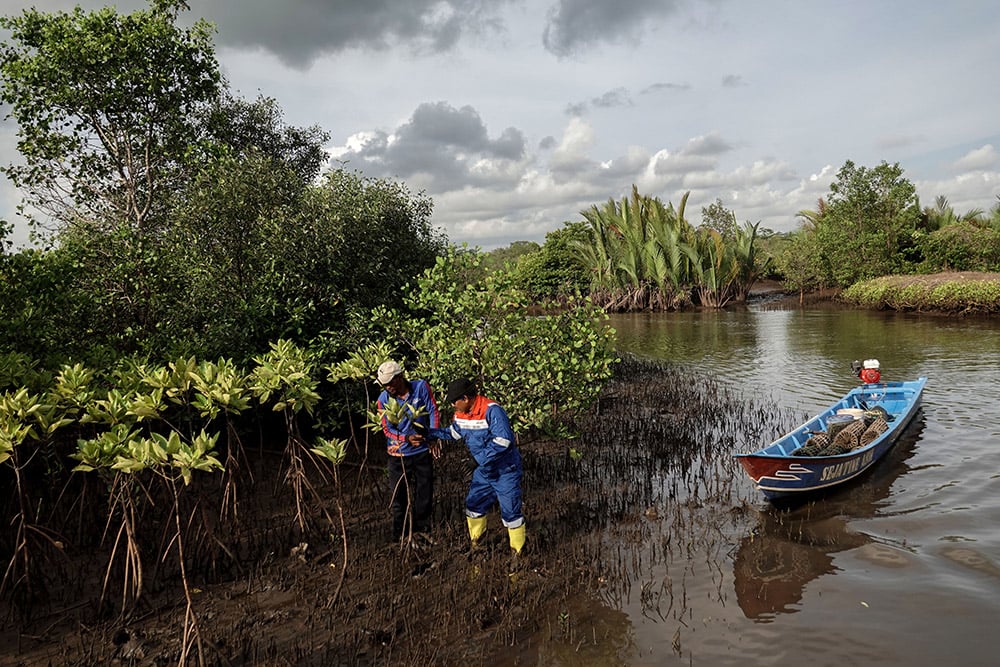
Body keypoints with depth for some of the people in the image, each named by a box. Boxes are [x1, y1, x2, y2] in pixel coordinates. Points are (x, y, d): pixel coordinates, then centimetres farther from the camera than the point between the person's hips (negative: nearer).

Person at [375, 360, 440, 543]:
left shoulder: (421, 387, -13)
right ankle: (400, 533, 25)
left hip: (422, 451, 0)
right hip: (398, 454, 0)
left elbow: (433, 411, -7)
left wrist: (433, 439, -14)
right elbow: (387, 429, -9)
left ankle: (422, 528, 32)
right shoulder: (384, 399, -13)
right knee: (399, 494, 8)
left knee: (425, 492, 12)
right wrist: (407, 438, -26)